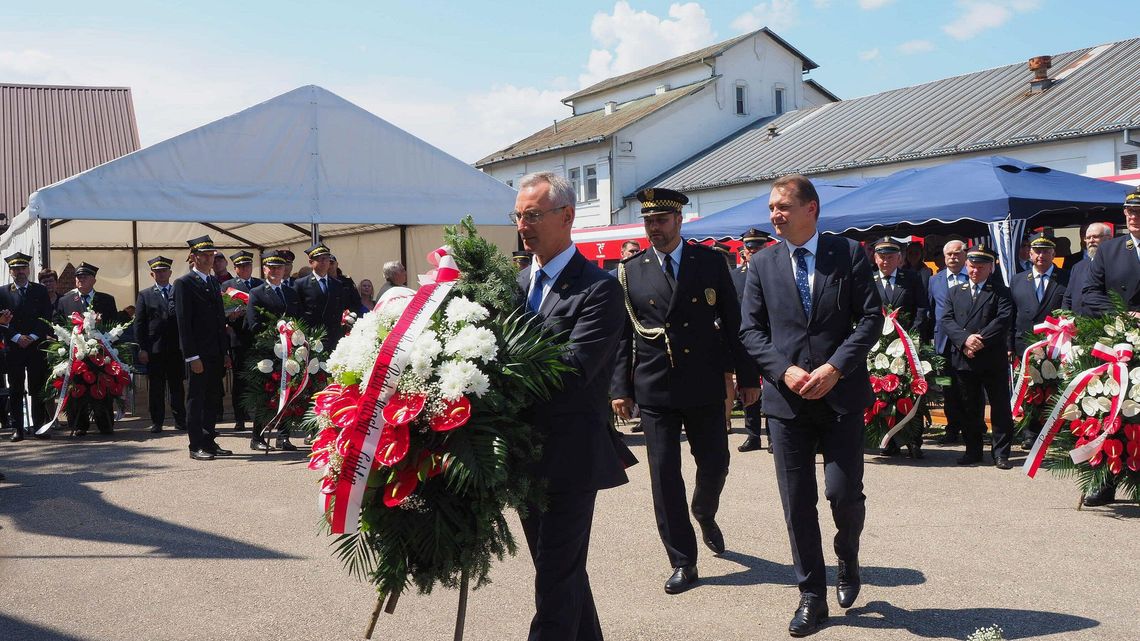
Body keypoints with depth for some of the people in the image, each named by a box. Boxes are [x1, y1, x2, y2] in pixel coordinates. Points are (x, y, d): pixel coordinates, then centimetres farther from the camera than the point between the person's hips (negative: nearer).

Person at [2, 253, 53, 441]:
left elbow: (47, 318, 4)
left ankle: (39, 426, 5)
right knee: (15, 389, 1)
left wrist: (32, 337, -7)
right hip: (13, 347, 0)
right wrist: (17, 337, -10)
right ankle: (17, 429, 5)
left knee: (38, 388, 0)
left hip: (37, 346, 0)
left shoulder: (41, 291, 10)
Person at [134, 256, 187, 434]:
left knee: (177, 386, 6)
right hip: (154, 350, 0)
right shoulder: (145, 295, 8)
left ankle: (180, 420, 12)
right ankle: (157, 422, 8)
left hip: (176, 349, 1)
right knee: (156, 388, 3)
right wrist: (142, 348, -5)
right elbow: (139, 324, 4)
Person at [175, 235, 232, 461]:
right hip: (199, 353, -7)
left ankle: (209, 442, 18)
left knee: (213, 400, 10)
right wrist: (192, 356, -16)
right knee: (196, 399, -1)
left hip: (216, 353, 7)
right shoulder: (184, 283, -6)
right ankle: (196, 446, 4)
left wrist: (226, 351, 14)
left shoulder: (214, 282, 17)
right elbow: (183, 322, -11)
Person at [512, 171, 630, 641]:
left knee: (556, 576, -3)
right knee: (562, 569, 20)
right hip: (530, 452, 8)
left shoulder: (598, 290, -13)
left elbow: (573, 369, -23)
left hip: (570, 455, -8)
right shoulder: (521, 283, 12)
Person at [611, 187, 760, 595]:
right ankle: (682, 563, 11)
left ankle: (705, 515, 43)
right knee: (664, 475, 0)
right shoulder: (630, 272, 4)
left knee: (715, 464, 9)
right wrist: (620, 388, -1)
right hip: (653, 389, 0)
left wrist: (747, 376, 2)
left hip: (705, 385, 0)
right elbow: (621, 335, 5)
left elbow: (733, 321, 4)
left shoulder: (711, 261, 3)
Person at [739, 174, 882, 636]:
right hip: (786, 399, 2)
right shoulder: (762, 264, 7)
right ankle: (812, 596, 17)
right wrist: (784, 371, -10)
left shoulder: (849, 254, 1)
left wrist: (835, 367, -14)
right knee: (797, 503, 4)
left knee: (844, 493, -5)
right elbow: (751, 330, 4)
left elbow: (871, 318, -3)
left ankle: (848, 560, 28)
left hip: (842, 394, -2)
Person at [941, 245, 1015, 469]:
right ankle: (973, 451, 18)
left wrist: (981, 340, -18)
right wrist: (965, 339, -15)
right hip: (962, 359, 3)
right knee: (969, 408, 9)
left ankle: (1001, 453, 9)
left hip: (993, 359, -3)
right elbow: (947, 320, 3)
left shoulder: (1001, 292, 5)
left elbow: (1004, 319, -9)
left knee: (1000, 407, 1)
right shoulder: (955, 293, 14)